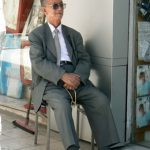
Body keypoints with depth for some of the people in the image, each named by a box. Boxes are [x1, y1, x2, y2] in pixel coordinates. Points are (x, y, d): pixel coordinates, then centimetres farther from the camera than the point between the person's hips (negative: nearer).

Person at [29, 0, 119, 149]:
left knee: (100, 100, -22)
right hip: (50, 82, -3)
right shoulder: (36, 35, 7)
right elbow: (38, 63, -7)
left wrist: (77, 77, -14)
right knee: (62, 103, -35)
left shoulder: (74, 34, 20)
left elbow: (84, 60, 10)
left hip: (76, 80, 4)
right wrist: (63, 76, -22)